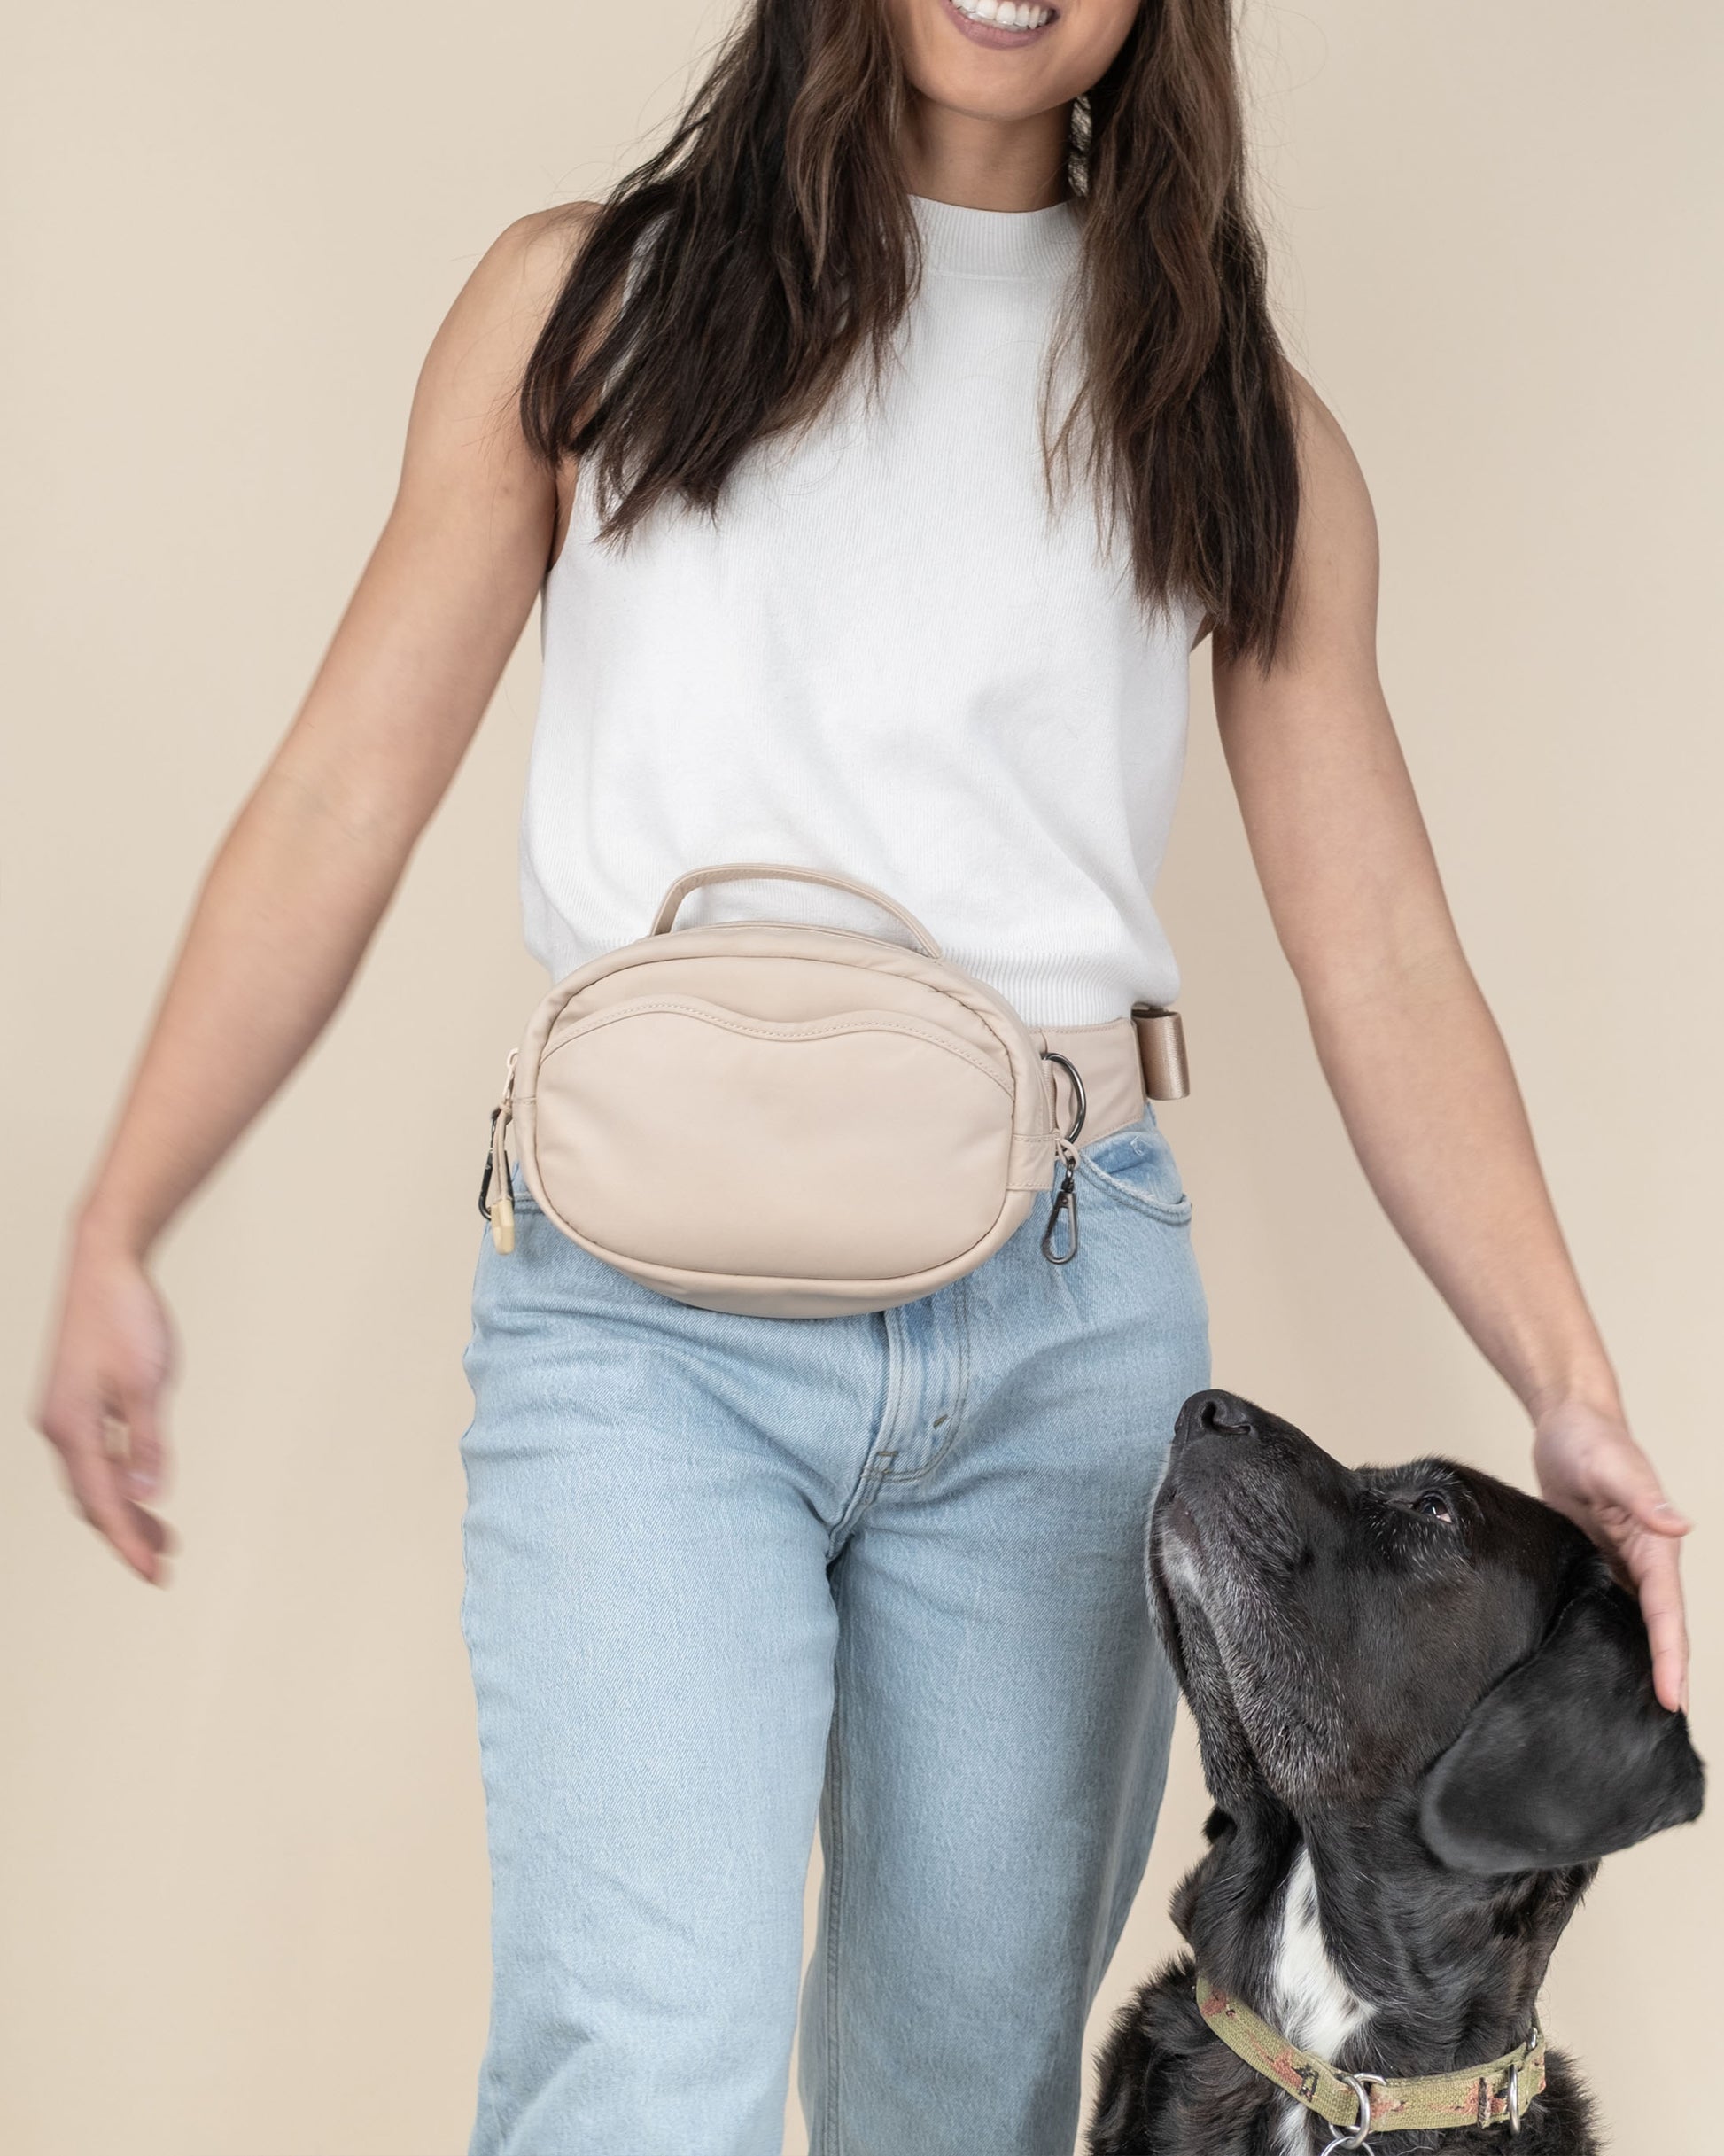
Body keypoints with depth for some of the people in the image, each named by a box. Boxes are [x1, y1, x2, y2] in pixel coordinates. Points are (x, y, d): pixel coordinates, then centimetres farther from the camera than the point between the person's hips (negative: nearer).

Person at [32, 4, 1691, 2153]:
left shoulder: (1235, 420, 11)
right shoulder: (587, 303, 9)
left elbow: (1381, 955, 8)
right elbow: (341, 796, 7)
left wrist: (1571, 1399, -2)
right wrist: (114, 1236, 0)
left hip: (1069, 1313, 2)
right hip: (644, 1319, -2)